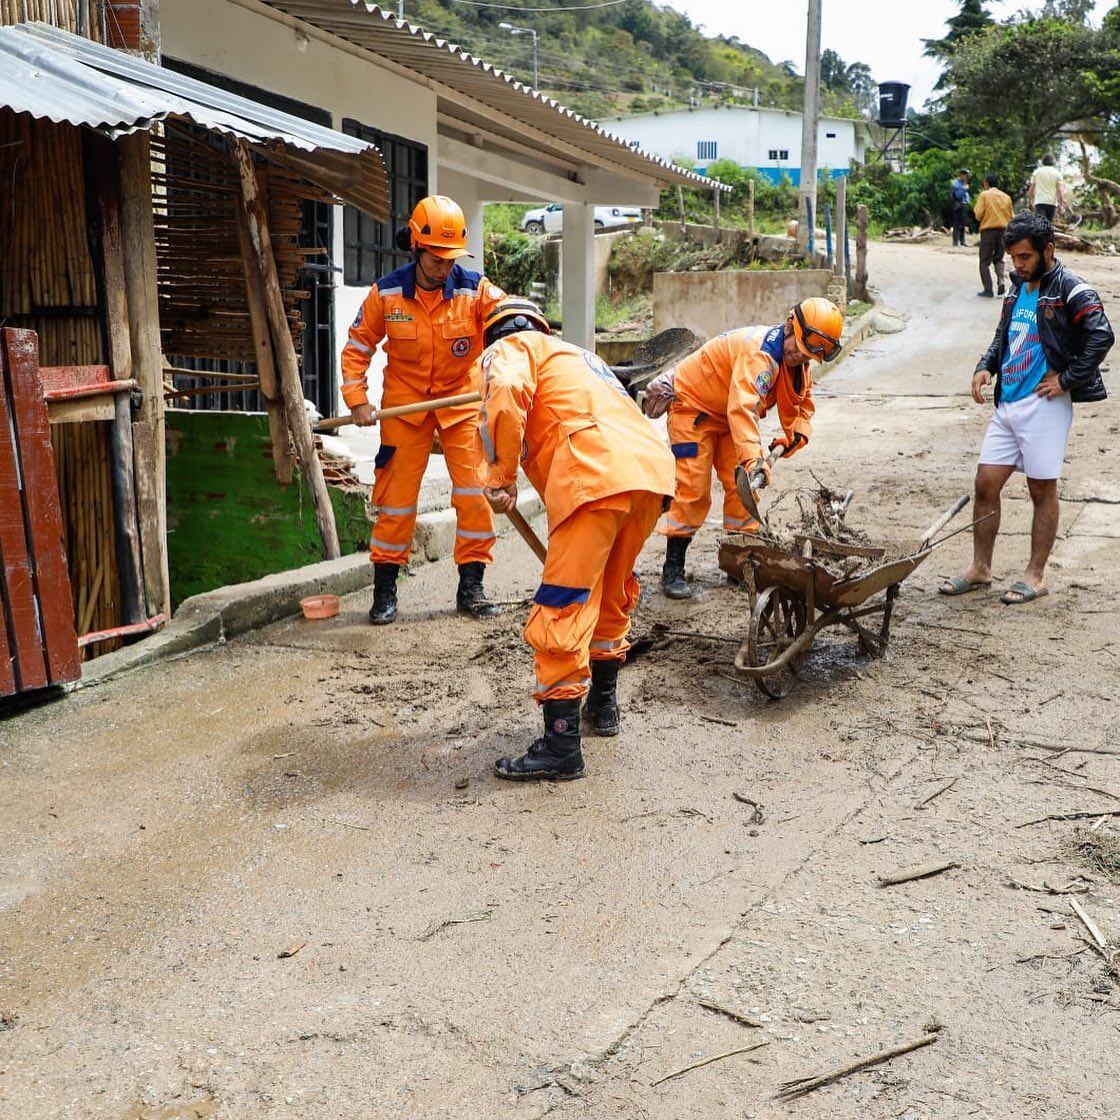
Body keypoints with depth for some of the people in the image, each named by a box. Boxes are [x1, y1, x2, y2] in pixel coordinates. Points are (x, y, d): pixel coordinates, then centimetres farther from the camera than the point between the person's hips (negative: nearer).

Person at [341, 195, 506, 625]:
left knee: (475, 490, -4)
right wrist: (357, 400, -12)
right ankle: (385, 589, 14)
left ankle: (471, 586, 10)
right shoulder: (386, 293, -9)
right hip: (405, 404, 0)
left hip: (461, 400, 0)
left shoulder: (474, 289, -12)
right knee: (396, 495, 2)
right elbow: (357, 348, 0)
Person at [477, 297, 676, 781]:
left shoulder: (507, 349, 16)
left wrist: (501, 476, -4)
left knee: (563, 605, -6)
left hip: (597, 474, -8)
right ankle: (603, 703, 39)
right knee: (612, 591, 25)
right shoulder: (577, 355, 40)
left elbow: (507, 393, -10)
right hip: (653, 466, 8)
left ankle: (560, 745, -5)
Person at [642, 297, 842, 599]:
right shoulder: (759, 351, -34)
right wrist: (753, 458, -57)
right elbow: (743, 407, -46)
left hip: (727, 418, 9)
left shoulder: (799, 364, -3)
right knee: (693, 489, -12)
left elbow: (801, 405, 11)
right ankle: (672, 569, -6)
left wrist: (796, 434, -11)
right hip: (692, 407, -9)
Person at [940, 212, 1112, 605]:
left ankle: (1035, 575, 14)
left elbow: (1101, 335, -19)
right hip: (1007, 404, 7)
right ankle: (980, 569, 18)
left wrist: (1068, 380, -17)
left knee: (1042, 491, 4)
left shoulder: (1070, 290, -9)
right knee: (985, 484, 6)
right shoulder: (1017, 288, 15)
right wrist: (985, 367, 8)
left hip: (1044, 407, -7)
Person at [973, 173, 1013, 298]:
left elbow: (978, 215, -10)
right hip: (1003, 230, 4)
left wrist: (975, 208, 10)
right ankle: (1001, 282, -6)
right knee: (999, 259, 16)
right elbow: (1010, 217, 11)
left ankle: (988, 289, -5)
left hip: (988, 230, -4)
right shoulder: (1006, 197, 11)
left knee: (985, 262, 2)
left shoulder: (984, 195, -3)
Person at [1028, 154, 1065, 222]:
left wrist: (1029, 201, 14)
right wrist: (1061, 204, -1)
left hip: (1040, 202, -1)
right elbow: (1060, 190, -1)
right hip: (1052, 202, 1)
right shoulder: (1057, 173, 6)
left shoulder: (1036, 171, 7)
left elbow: (1031, 188, 6)